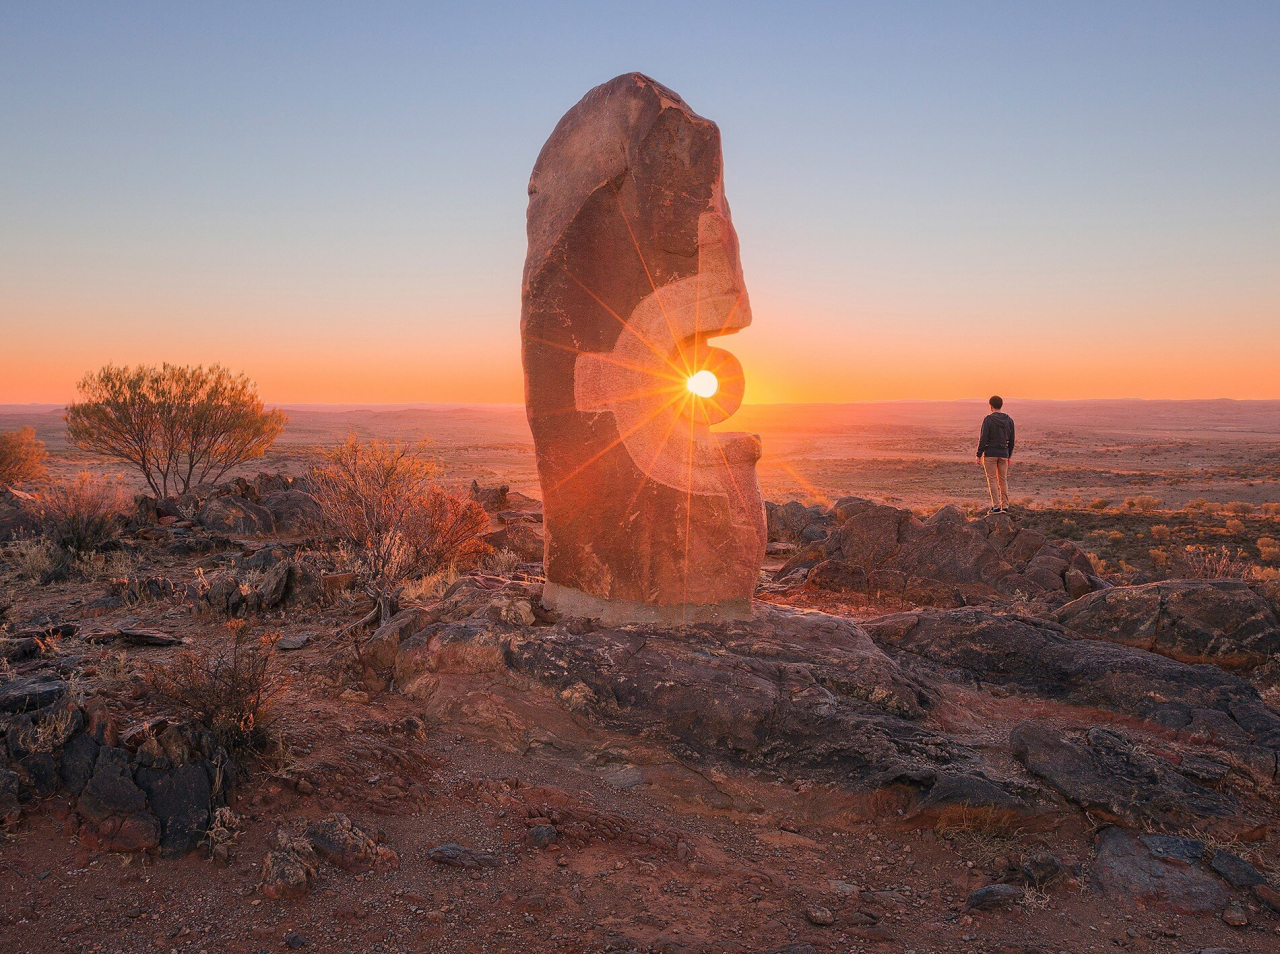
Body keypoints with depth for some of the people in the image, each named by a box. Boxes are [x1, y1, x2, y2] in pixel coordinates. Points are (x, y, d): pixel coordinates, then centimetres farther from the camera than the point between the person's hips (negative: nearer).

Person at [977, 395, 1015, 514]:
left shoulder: (988, 419, -10)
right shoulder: (1009, 420, 6)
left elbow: (983, 439, -12)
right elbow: (1011, 440, 10)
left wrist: (979, 455, -6)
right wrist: (1009, 456, 19)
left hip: (990, 453, -5)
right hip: (1003, 454, 5)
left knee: (992, 480, -1)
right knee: (1003, 480, 10)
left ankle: (996, 506, -4)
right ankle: (1005, 506, 9)